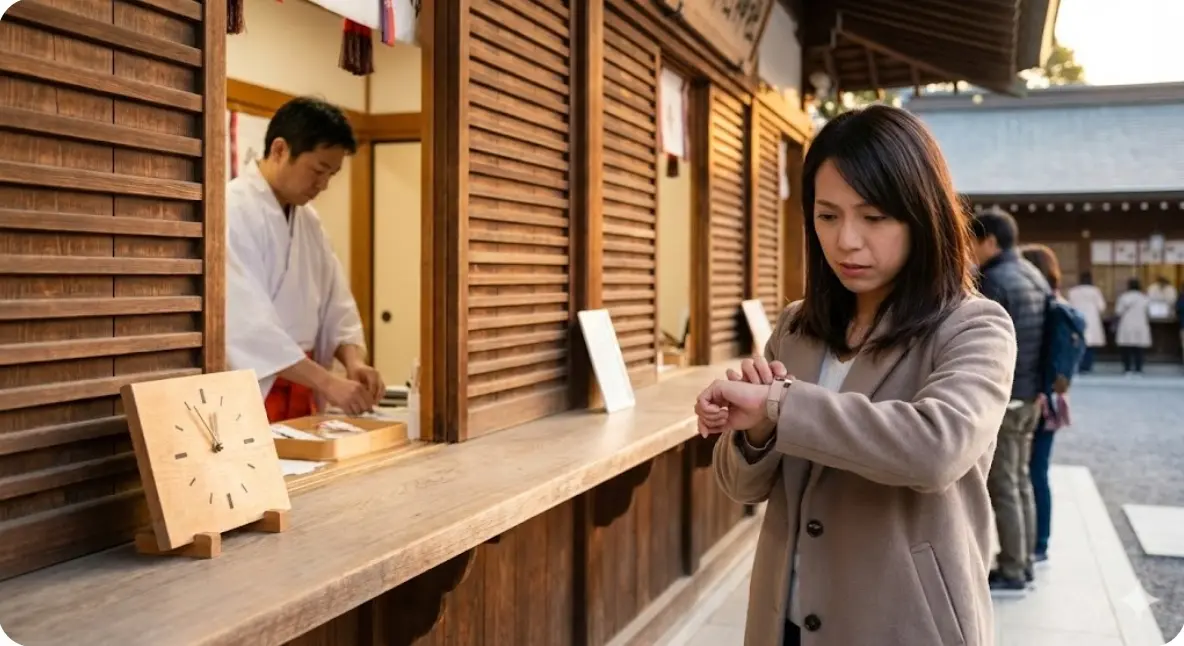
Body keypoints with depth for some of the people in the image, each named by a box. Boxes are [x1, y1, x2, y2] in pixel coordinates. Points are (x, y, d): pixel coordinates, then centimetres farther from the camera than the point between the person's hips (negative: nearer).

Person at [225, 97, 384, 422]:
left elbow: (335, 303, 10)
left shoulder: (309, 219, 9)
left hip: (298, 388, 7)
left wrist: (354, 361, -8)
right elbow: (247, 324, -25)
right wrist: (327, 381, -26)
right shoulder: (233, 211, -17)